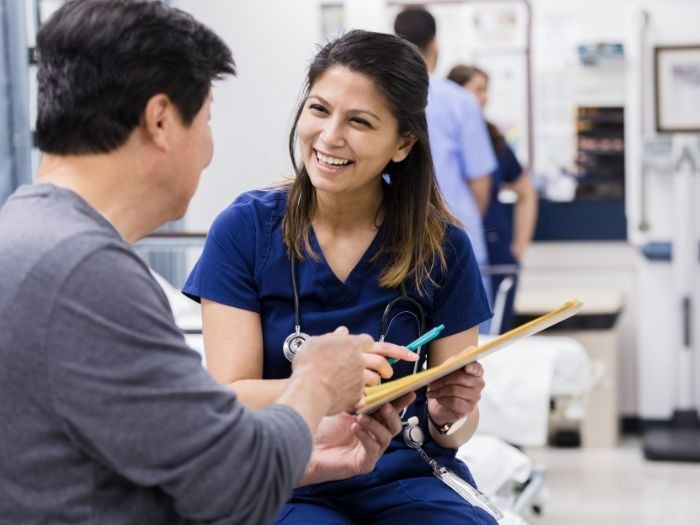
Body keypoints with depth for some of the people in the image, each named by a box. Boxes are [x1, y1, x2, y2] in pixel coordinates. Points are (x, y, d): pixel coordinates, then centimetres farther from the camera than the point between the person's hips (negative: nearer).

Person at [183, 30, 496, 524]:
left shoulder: (443, 247, -2)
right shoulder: (245, 228, -5)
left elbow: (453, 427, 3)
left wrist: (450, 418, -21)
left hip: (407, 479, 2)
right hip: (284, 483, -1)